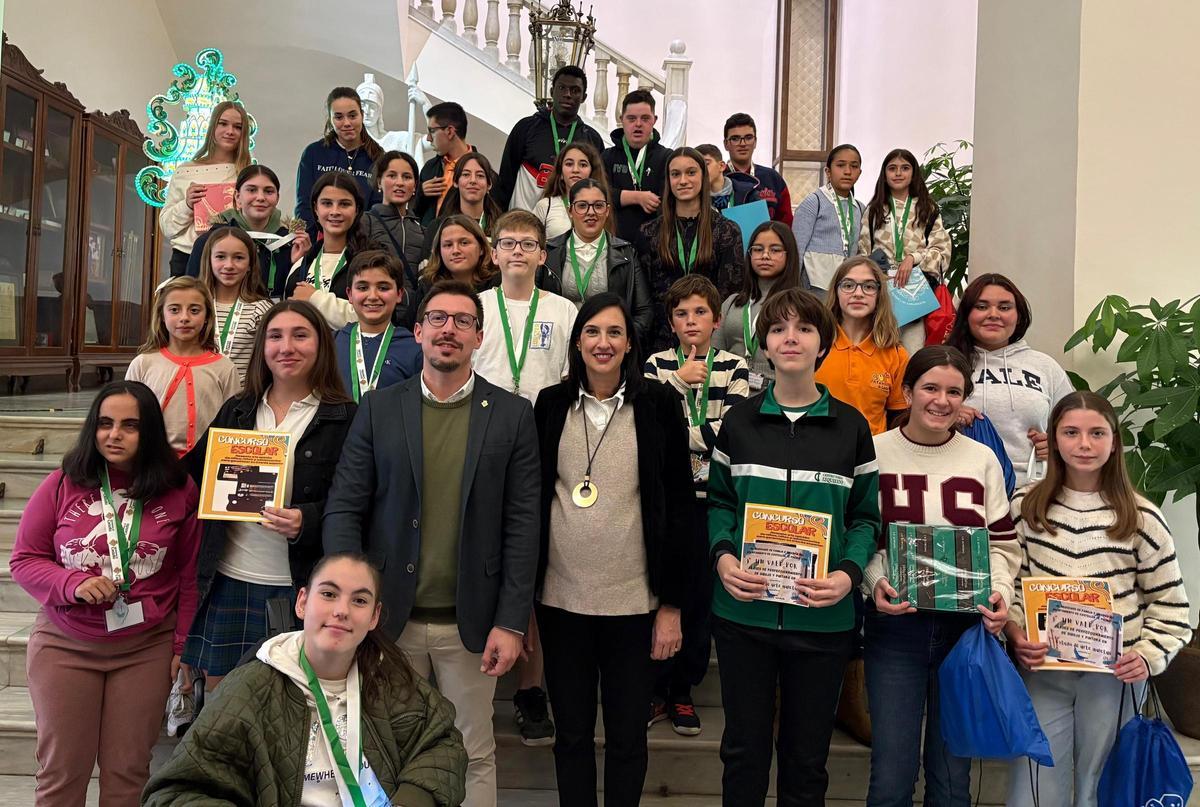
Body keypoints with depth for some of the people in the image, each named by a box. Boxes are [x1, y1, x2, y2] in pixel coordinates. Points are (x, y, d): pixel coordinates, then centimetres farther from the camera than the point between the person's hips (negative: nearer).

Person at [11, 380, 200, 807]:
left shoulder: (179, 491, -4)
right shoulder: (62, 484, -5)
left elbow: (187, 576, 1)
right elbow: (24, 560, 1)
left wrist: (182, 646, 2)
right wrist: (73, 584, -17)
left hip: (146, 649, 0)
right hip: (64, 646, 0)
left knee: (128, 768, 10)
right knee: (61, 770, 11)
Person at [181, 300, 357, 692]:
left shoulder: (345, 418, -4)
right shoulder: (236, 410, 10)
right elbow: (194, 477, 14)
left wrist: (308, 521, -23)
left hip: (298, 588, -4)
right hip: (228, 580, 4)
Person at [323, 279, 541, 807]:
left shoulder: (512, 415, -1)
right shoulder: (378, 408, 3)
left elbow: (521, 524, -3)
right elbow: (344, 508, 1)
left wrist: (512, 623, -7)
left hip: (470, 622, -1)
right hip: (390, 616, 1)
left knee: (474, 757, 11)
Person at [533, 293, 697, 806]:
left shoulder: (658, 405, -3)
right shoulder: (551, 405, 2)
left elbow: (680, 506, -2)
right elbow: (532, 499, 7)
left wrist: (673, 603, -5)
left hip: (633, 599, -1)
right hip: (561, 597, 2)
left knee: (627, 736, 12)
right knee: (571, 734, 14)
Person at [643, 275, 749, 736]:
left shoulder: (733, 368, 4)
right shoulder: (658, 364, 6)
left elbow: (730, 433, -8)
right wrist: (679, 381, -11)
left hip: (710, 496, 0)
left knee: (701, 595, 6)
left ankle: (683, 692, 22)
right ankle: (656, 690, 20)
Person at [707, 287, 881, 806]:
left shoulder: (850, 426, 2)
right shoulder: (739, 420, 4)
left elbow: (866, 515, 4)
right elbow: (719, 501, 8)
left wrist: (849, 574, -13)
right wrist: (722, 556, -10)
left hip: (822, 617, 0)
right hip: (743, 609, 1)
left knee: (807, 757, 13)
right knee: (744, 749, 12)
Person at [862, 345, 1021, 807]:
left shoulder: (982, 460, 7)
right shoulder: (874, 453, -1)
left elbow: (1002, 543, 9)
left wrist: (1000, 591, -9)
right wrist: (876, 583, -17)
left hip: (966, 625, 2)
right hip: (894, 624, -2)